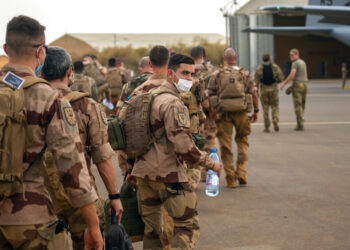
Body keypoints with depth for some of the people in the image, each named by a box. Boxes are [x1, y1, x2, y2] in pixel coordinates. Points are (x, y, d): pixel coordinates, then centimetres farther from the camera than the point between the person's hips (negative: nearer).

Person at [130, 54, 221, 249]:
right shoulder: (173, 103, -15)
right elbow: (183, 146, -21)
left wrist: (129, 168, 25)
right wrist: (210, 163, -9)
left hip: (143, 172, 9)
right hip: (168, 175, -9)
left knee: (151, 229, 15)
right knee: (188, 226, -1)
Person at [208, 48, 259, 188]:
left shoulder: (217, 75, 2)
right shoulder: (245, 74, 3)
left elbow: (210, 95, 1)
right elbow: (254, 93, -1)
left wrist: (212, 113, 10)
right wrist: (256, 111, 8)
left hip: (223, 113, 0)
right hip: (241, 112, 0)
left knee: (226, 146, 6)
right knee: (242, 141, 17)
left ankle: (230, 179, 7)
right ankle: (241, 173, 5)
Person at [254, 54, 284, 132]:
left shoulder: (259, 69, -2)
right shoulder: (275, 67, -2)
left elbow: (256, 81, -6)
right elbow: (281, 78, -4)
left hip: (263, 90, 1)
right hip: (273, 90, 0)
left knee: (265, 109, 9)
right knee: (275, 106, 12)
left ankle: (267, 127, 8)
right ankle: (275, 119, -16)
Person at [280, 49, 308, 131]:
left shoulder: (295, 63, -11)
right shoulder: (303, 62, 17)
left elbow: (292, 75, -22)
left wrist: (284, 83, -15)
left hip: (297, 85, -8)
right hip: (304, 84, 8)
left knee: (298, 106, -6)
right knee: (302, 106, 12)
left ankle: (300, 125, -8)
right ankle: (300, 123, 14)